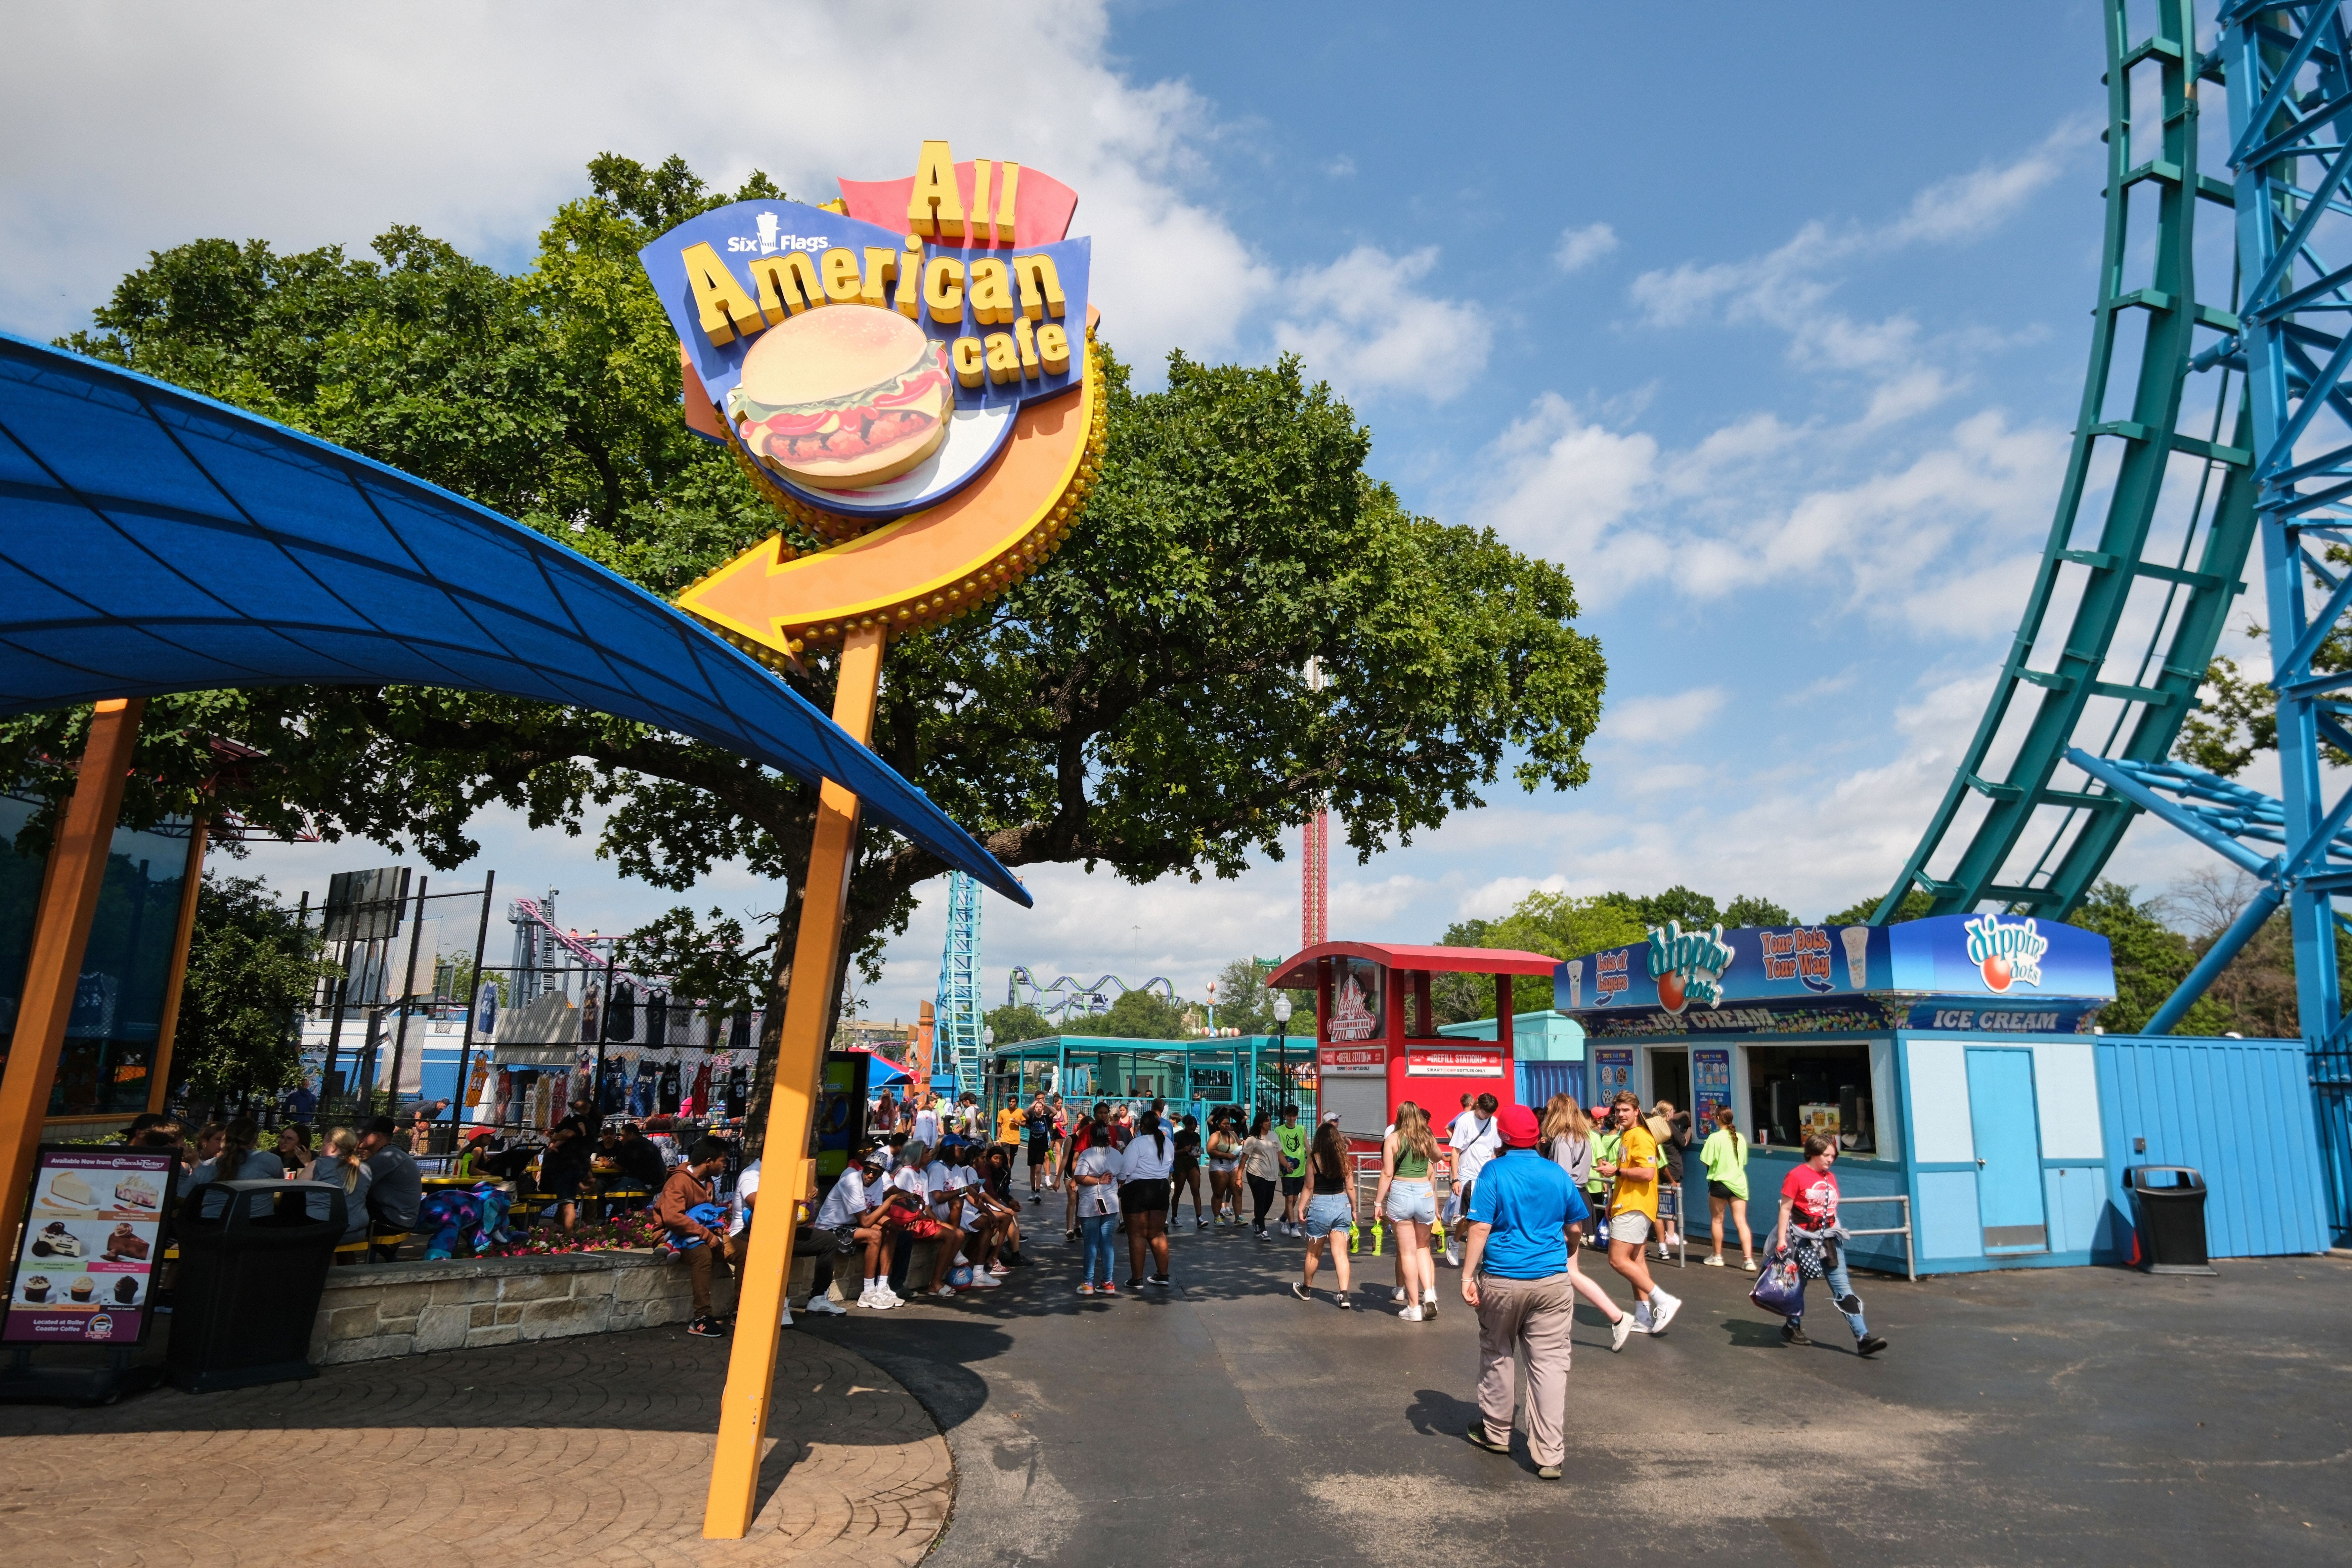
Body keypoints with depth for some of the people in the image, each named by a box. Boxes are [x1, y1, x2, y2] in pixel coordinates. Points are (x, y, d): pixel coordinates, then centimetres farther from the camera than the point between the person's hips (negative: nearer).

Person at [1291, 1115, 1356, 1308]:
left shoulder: (1314, 1158, -8)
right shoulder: (1344, 1158, 0)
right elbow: (1350, 1187, 4)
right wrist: (1354, 1210, 15)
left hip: (1320, 1206, -3)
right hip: (1343, 1205, 3)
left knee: (1313, 1253, 14)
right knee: (1341, 1253, 3)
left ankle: (1306, 1289, 32)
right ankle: (1344, 1295, -7)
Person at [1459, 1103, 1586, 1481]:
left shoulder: (1494, 1171, -8)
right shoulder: (1558, 1175, 3)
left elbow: (1480, 1228, -14)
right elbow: (1574, 1228, 13)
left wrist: (1468, 1276, -10)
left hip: (1502, 1280, -2)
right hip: (1553, 1281, 2)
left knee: (1497, 1356, 17)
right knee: (1551, 1364, 4)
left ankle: (1495, 1432, 31)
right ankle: (1549, 1454, 3)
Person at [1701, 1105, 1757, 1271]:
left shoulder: (1715, 1138, -15)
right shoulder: (1740, 1138, 1)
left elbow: (1707, 1161, -14)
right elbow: (1744, 1161, 13)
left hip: (1720, 1182, -4)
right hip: (1739, 1183, 4)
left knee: (1717, 1220, 12)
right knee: (1741, 1222, 3)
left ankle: (1717, 1256, 21)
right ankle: (1749, 1259, -4)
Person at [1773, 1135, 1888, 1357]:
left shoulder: (1830, 1177, 10)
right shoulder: (1796, 1176, -11)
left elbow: (1832, 1208, 18)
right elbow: (1785, 1209, -10)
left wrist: (1836, 1232, 18)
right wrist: (1781, 1239, -13)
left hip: (1829, 1238, 5)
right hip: (1804, 1239, -5)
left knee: (1843, 1287, -2)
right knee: (1798, 1285, 10)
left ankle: (1863, 1337, -8)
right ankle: (1792, 1328, 29)